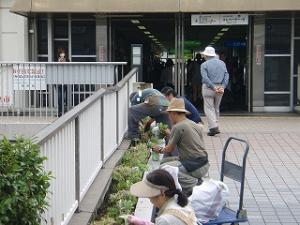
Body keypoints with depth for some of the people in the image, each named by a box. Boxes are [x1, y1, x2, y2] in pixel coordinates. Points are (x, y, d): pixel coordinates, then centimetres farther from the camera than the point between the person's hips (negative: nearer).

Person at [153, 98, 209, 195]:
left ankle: (193, 183, -9)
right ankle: (195, 180, 9)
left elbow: (169, 149, -2)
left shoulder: (177, 127, -13)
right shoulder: (194, 124, 11)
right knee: (165, 161, 14)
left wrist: (160, 150, 19)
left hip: (197, 167, -9)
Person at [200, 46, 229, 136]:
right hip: (219, 87, 5)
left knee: (209, 108, -2)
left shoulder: (204, 65, -5)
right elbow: (226, 75, 0)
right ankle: (215, 126, 19)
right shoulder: (222, 63, 9)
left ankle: (213, 127, -14)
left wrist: (213, 88, -15)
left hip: (208, 88, -5)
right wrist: (222, 87, -7)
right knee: (216, 108, 16)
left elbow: (205, 78, -16)